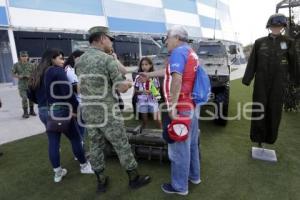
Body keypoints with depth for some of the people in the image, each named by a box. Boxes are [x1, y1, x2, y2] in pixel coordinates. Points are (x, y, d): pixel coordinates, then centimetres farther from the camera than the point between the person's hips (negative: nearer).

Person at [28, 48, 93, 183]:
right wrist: (77, 109, -11)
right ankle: (84, 166, 22)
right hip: (60, 110, -8)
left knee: (53, 142, 14)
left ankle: (57, 172, 25)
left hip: (43, 112, 8)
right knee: (75, 138, 8)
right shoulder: (58, 71, -11)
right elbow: (68, 93, -19)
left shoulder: (37, 74, 12)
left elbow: (31, 95, 18)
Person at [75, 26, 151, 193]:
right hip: (108, 112, -6)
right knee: (122, 145, 8)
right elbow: (122, 88, -17)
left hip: (88, 112, 7)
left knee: (96, 145, 16)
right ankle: (134, 178, 24)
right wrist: (128, 84, 6)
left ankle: (101, 181, 29)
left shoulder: (79, 61, 6)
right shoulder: (108, 59, -16)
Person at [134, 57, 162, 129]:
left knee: (157, 119, -1)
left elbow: (158, 89, 6)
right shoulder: (138, 77, 0)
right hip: (142, 101, 1)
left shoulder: (154, 77, 0)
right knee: (144, 120, 10)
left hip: (153, 100, 0)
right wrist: (142, 91, -16)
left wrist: (155, 92, -16)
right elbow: (135, 91, 3)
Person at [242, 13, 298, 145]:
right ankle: (258, 136, 14)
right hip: (261, 81, 0)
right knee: (259, 108, 3)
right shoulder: (259, 42, 4)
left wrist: (295, 79, 6)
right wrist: (247, 79, -2)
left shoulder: (288, 42, 6)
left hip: (278, 82, 1)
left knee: (274, 109, 5)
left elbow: (293, 63, 8)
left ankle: (270, 137, 18)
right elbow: (252, 62, 3)